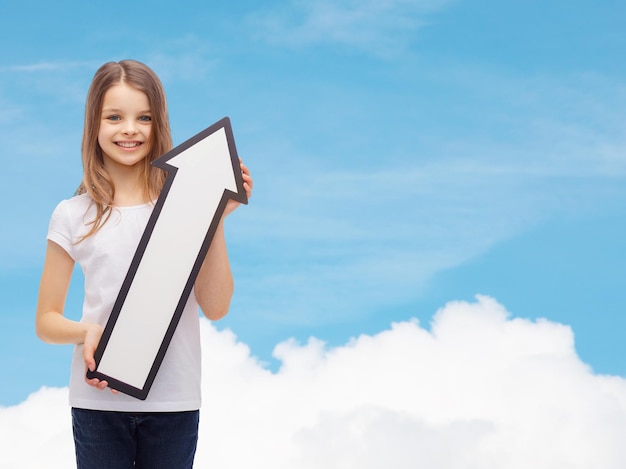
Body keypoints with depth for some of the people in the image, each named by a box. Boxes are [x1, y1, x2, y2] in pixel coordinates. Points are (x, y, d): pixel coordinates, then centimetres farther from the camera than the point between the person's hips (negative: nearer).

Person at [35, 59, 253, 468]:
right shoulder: (73, 216, 3)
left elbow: (215, 307, -3)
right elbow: (46, 321, 7)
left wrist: (217, 220, -9)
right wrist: (87, 332, -14)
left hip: (174, 401, 0)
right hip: (99, 399, 0)